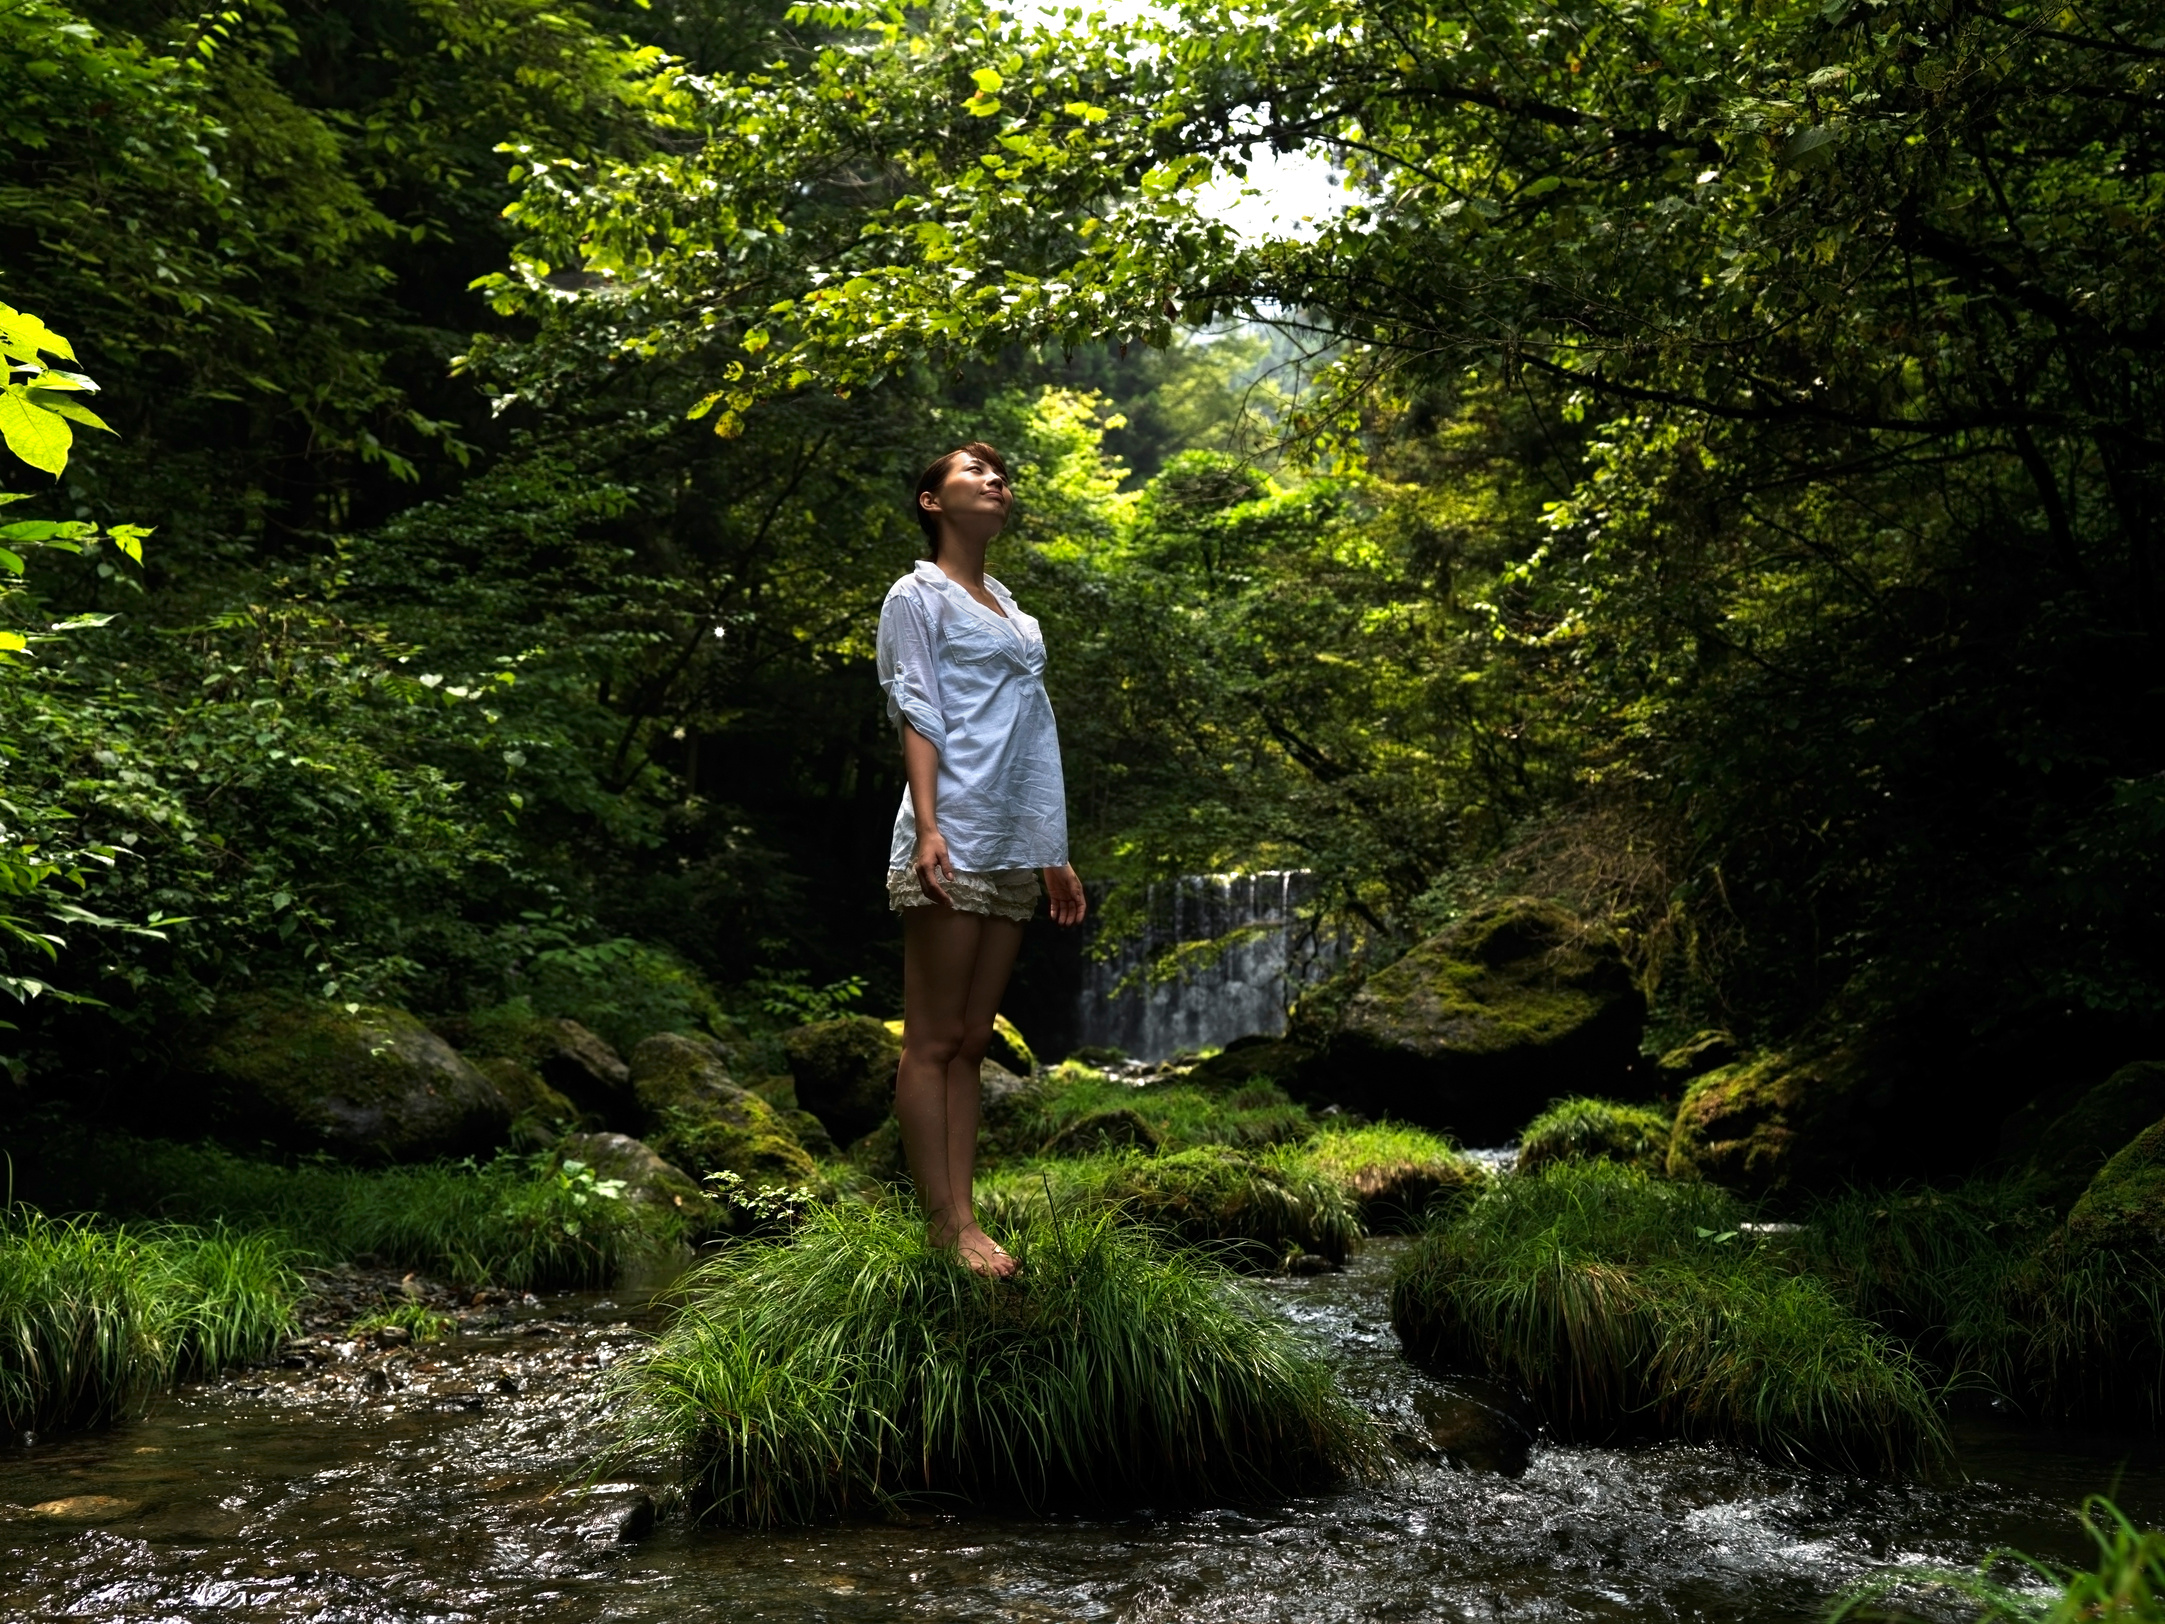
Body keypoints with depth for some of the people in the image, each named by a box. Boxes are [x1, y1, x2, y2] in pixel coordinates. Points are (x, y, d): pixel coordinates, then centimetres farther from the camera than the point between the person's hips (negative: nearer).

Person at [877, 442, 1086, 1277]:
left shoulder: (1010, 608, 24)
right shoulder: (918, 595, 3)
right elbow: (917, 713, -8)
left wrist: (1054, 853, 17)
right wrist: (927, 825, -21)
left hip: (1013, 852, 7)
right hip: (952, 845, -7)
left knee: (971, 1043, 6)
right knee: (933, 1042, -5)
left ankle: (965, 1218, 8)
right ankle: (945, 1226, -3)